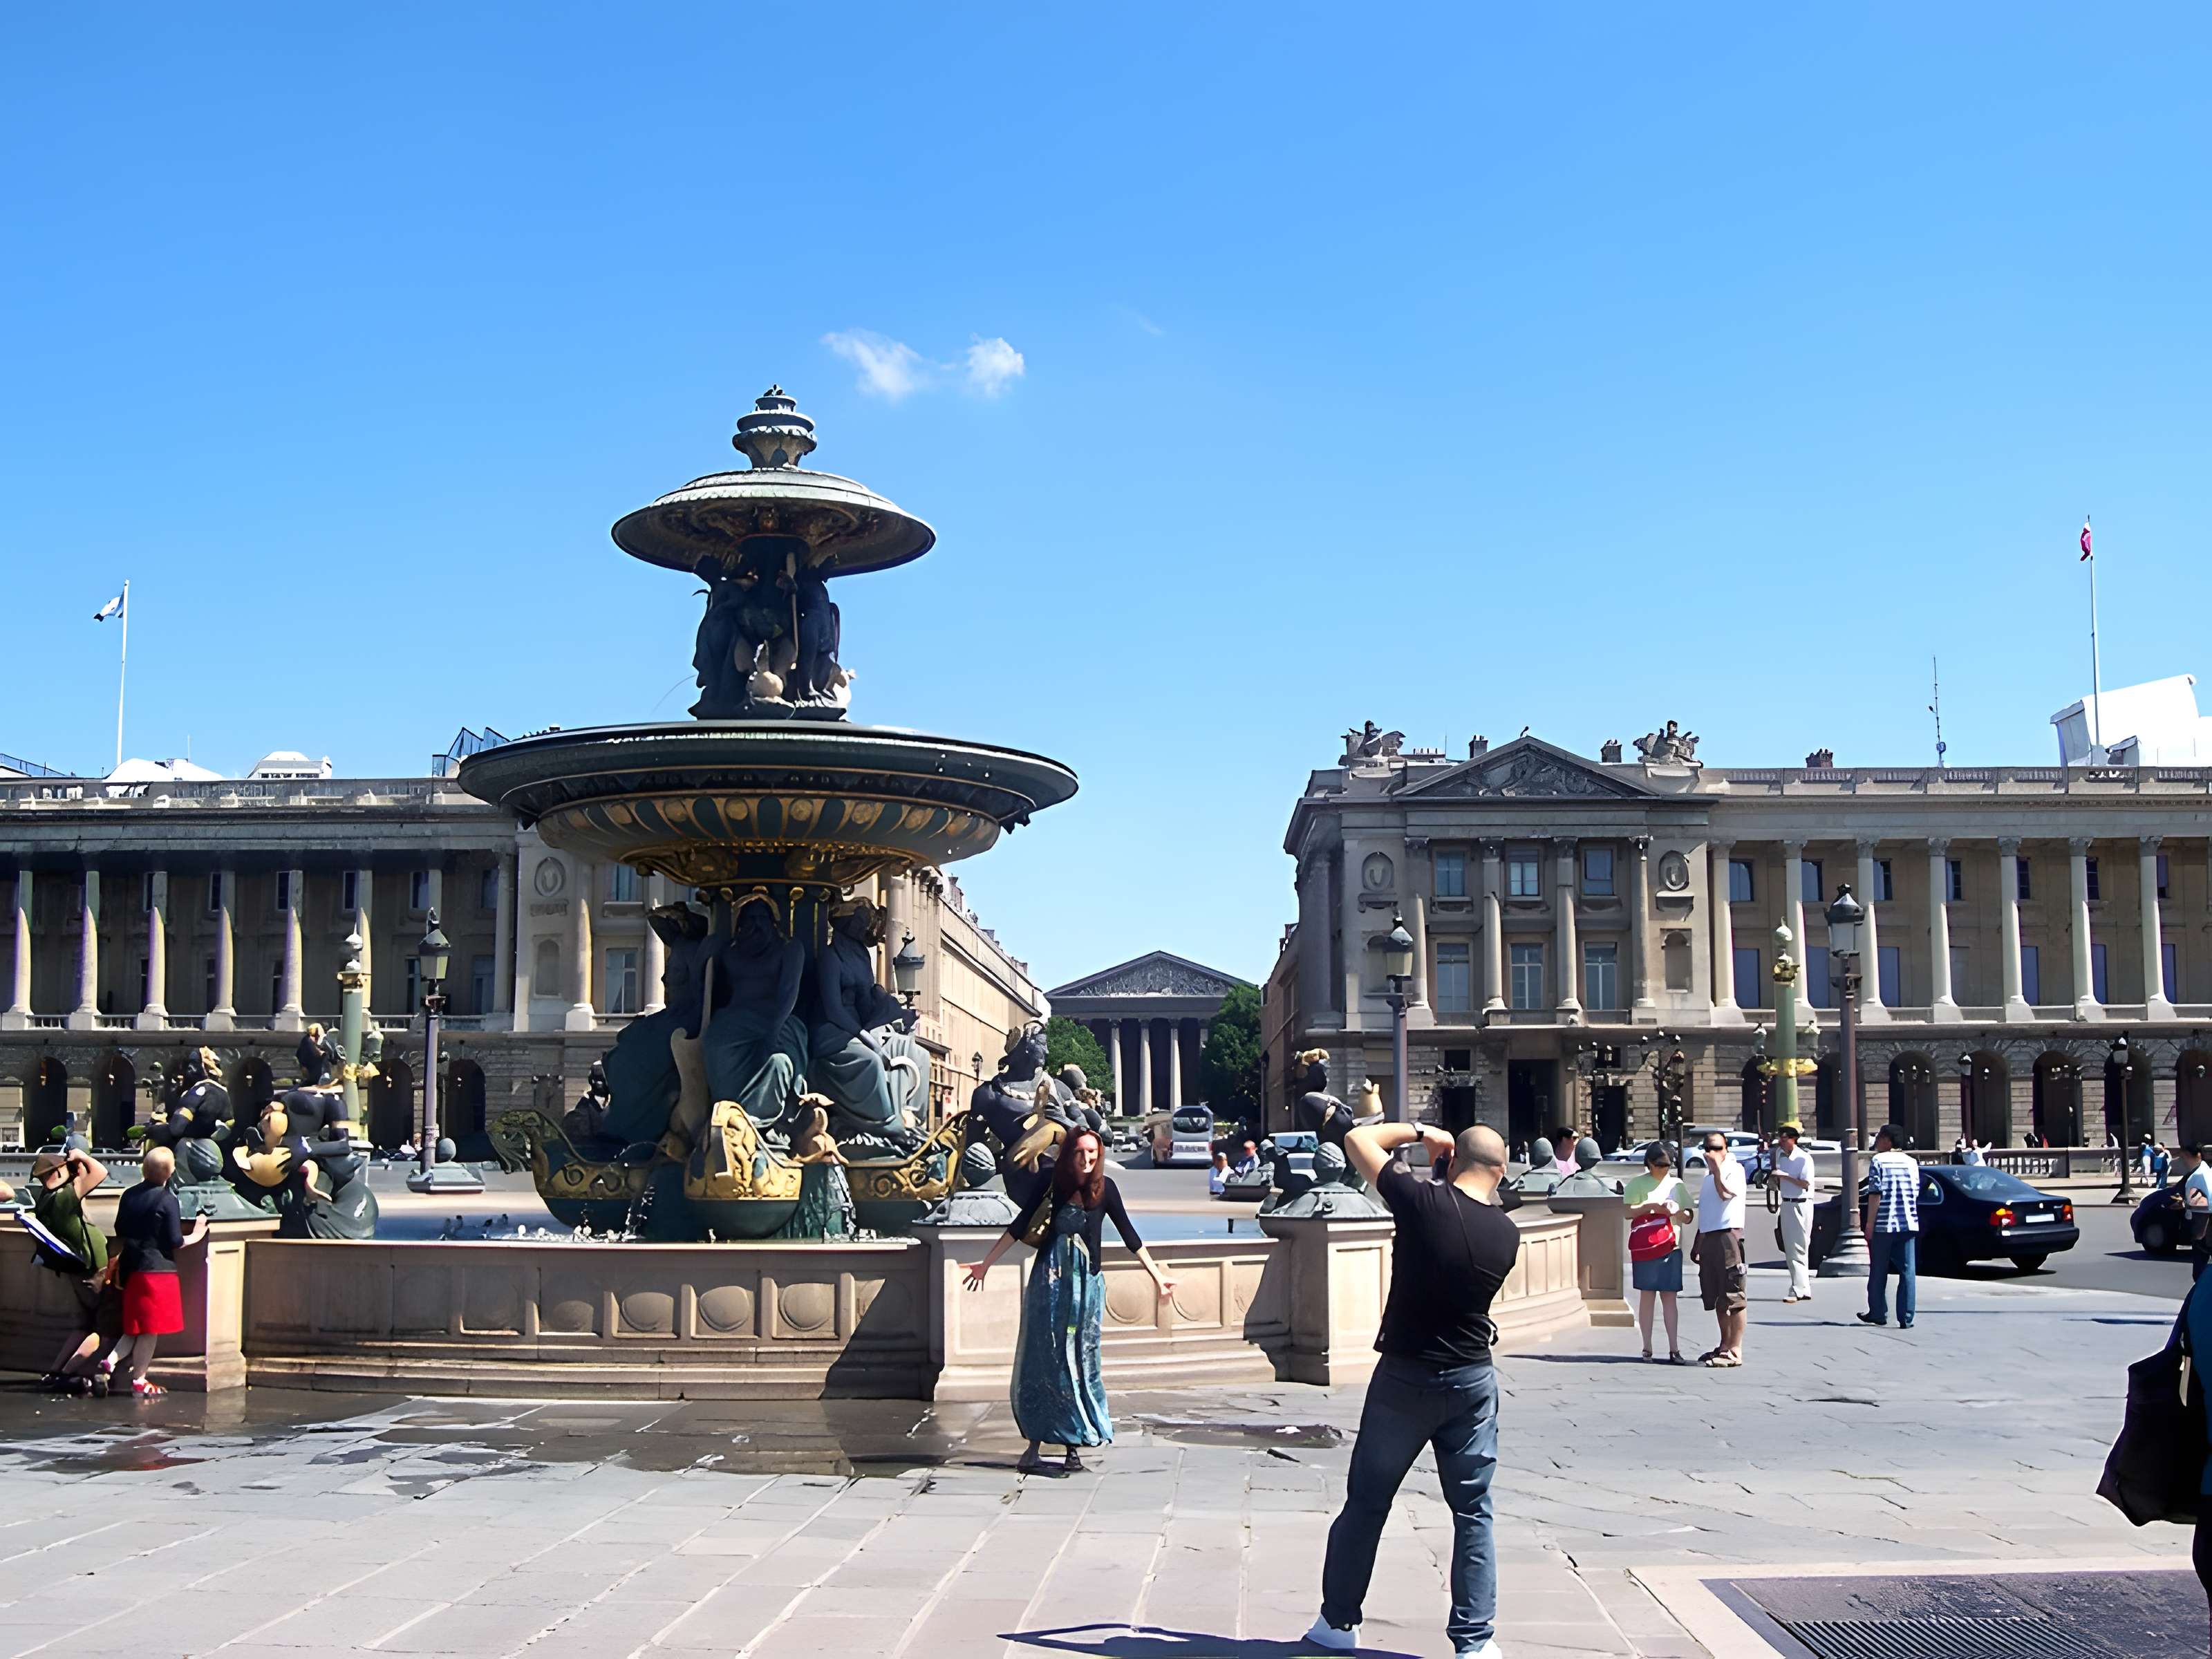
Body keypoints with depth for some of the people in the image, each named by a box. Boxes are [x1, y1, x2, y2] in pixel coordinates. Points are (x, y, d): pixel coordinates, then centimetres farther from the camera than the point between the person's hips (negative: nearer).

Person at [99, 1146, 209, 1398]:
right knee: (151, 1329, 3)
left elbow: (120, 1235, 14)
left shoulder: (129, 1196, 6)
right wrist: (196, 1236, 5)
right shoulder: (167, 1200, -12)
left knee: (137, 1327, 17)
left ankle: (110, 1362, -1)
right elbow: (175, 1241, -11)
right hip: (159, 1269, -6)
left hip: (132, 1269, 6)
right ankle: (139, 1382, 7)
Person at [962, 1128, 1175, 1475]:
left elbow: (1128, 1234, 1)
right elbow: (1020, 1226, 3)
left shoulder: (1105, 1188, -4)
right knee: (1041, 1360, 2)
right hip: (1048, 1280, 0)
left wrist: (1157, 1276, 2)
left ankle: (1074, 1445, 9)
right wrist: (986, 1263, 6)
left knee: (1079, 1362, 3)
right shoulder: (1054, 1184, -4)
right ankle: (1034, 1445, 6)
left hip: (1086, 1283, 0)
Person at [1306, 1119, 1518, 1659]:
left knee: (1366, 1503, 12)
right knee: (1473, 1513, 10)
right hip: (1472, 1380, 2)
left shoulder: (1424, 1203, -17)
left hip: (1404, 1376, -2)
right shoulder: (1507, 1234, -4)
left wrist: (1418, 1130, 4)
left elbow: (1358, 1140, -8)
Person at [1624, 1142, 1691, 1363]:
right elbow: (1627, 1212, -5)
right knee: (1647, 1295, 0)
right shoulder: (1638, 1184, 2)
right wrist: (1651, 1206, -16)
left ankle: (1674, 1349, 0)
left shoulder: (1677, 1185, 12)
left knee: (1670, 1297, 0)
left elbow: (1688, 1217, 13)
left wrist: (1677, 1211, -8)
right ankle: (1647, 1348, 6)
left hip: (1672, 1246, 3)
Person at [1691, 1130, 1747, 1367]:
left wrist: (1716, 1168, -22)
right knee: (1715, 1297, 12)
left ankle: (1735, 1351, -9)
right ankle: (1725, 1345, 20)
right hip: (1708, 1238, 9)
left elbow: (1725, 1193, -23)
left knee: (1733, 1295, -8)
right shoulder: (1708, 1174, 21)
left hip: (1728, 1235, -9)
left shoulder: (1734, 1169, -3)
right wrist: (1697, 1244, 24)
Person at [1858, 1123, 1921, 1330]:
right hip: (1909, 1224, 4)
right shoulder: (1911, 1162, 10)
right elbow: (1916, 1193, 14)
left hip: (1883, 1224, -4)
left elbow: (1875, 1194, -11)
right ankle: (1906, 1319, -4)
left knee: (1878, 1271, 10)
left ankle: (1878, 1313, 18)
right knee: (1908, 1272, 1)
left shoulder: (1878, 1161, -5)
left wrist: (1870, 1223, -8)